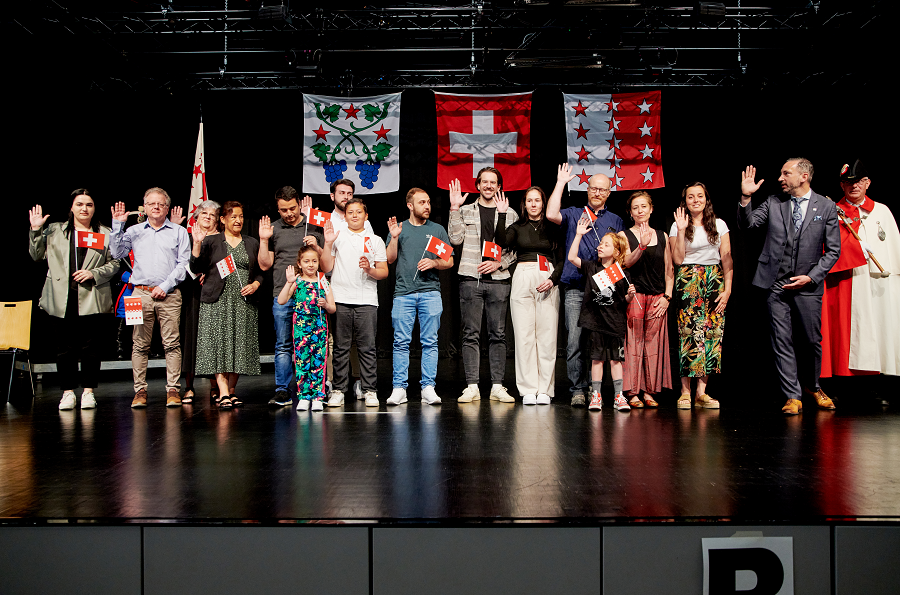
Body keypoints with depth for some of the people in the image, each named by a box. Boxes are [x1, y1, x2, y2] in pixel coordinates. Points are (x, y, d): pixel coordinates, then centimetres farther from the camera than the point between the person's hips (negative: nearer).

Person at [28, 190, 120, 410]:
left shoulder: (104, 234, 8)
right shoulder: (55, 231, 13)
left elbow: (114, 263, 5)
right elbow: (37, 255, 12)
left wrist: (93, 274, -10)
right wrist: (36, 230, 1)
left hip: (92, 300, -1)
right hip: (61, 300, 1)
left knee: (90, 347, 0)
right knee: (64, 348, 4)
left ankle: (88, 391, 10)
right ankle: (68, 392, 13)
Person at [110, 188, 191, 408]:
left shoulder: (179, 232, 9)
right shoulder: (134, 231, 15)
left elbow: (184, 264, 3)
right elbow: (117, 253, 6)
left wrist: (165, 286, -6)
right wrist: (117, 226, -1)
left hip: (169, 294, -1)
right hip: (141, 293, 1)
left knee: (172, 343, -4)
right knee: (140, 344, 0)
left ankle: (173, 390, 1)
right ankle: (140, 390, 6)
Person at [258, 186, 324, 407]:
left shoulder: (313, 227, 8)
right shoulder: (273, 229, 11)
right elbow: (265, 264, 10)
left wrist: (316, 247, -7)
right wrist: (263, 240, -1)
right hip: (282, 295, 1)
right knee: (283, 346, 2)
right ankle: (282, 391, 6)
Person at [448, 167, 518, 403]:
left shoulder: (510, 214, 11)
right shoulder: (465, 211, 11)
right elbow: (456, 239, -2)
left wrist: (499, 263, -7)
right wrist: (454, 209, -6)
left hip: (499, 279, 1)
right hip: (471, 278, 0)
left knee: (498, 334, 2)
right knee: (471, 334, -2)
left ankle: (497, 386, 7)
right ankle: (472, 386, 1)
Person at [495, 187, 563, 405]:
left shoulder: (552, 228, 11)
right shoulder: (517, 227, 13)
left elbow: (562, 259, 9)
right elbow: (503, 241, -8)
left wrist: (553, 279, -7)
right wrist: (501, 214, -12)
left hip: (547, 282, 0)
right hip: (522, 279, 0)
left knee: (547, 336, -4)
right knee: (524, 335, -3)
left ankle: (545, 390, 3)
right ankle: (528, 390, 2)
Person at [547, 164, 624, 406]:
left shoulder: (616, 220, 19)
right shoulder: (573, 214, 13)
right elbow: (552, 215, -8)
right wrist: (561, 183, 0)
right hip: (575, 288, -1)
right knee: (575, 340, -7)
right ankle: (578, 389, -1)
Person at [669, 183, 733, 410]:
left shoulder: (719, 224, 10)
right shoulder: (678, 226, 6)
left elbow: (727, 259, 6)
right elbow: (678, 259, -3)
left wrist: (727, 289, -2)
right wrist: (681, 230, -7)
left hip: (715, 280, 2)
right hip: (688, 282, -2)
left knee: (713, 330, -5)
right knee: (689, 330, -10)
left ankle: (701, 392, -2)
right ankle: (685, 391, -6)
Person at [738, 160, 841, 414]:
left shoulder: (826, 207, 2)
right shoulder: (773, 203, 6)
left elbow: (833, 250, 3)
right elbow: (746, 224, 0)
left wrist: (811, 277, -7)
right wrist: (746, 197, -15)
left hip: (808, 285, -1)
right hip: (776, 284, 1)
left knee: (812, 341, 7)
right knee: (782, 342, 0)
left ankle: (812, 386, 33)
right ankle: (793, 397, 9)